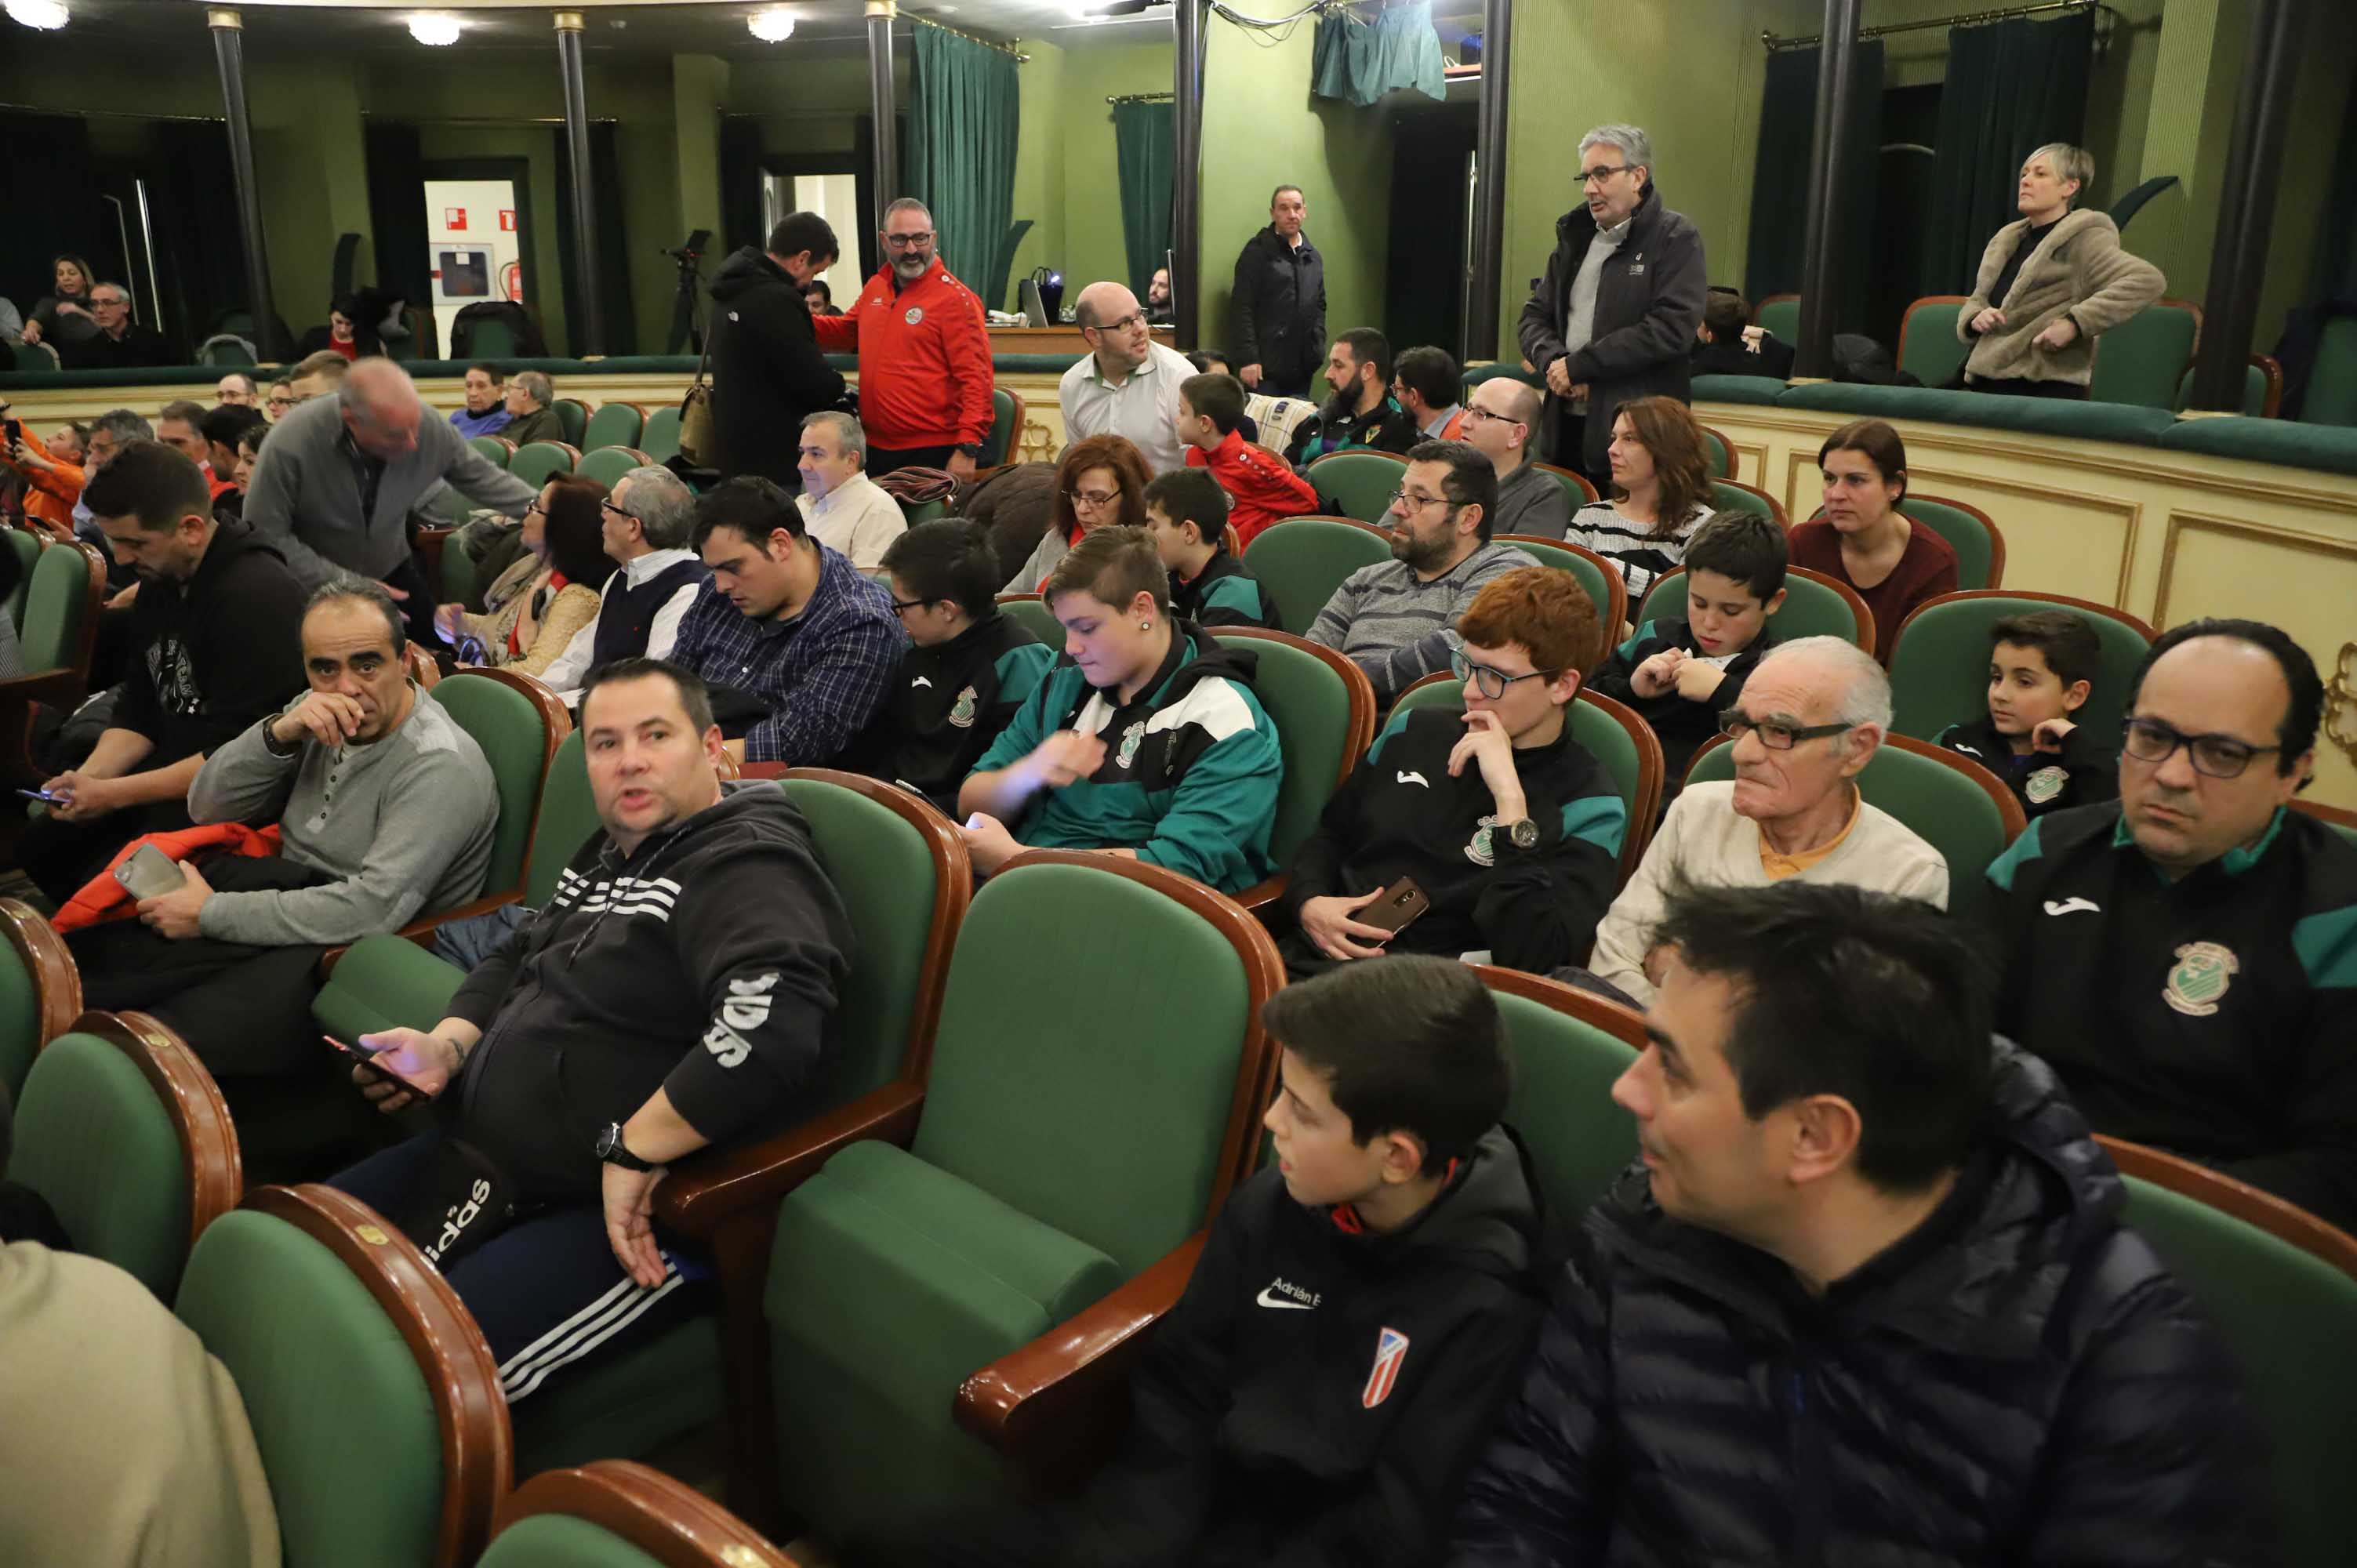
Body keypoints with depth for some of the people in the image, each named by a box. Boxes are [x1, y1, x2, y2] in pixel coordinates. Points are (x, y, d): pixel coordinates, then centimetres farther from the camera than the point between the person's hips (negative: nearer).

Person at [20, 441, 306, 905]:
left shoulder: (257, 595, -25)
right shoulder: (159, 583, 6)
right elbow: (137, 709, 13)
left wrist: (115, 794, -20)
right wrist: (91, 775, -5)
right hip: (175, 771, 10)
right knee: (40, 847, 11)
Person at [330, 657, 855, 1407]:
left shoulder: (748, 866, -20)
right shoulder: (609, 854, 13)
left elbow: (773, 1024, -38)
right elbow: (515, 958, 26)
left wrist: (633, 1149, -29)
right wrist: (449, 1045, 6)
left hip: (630, 1219, -10)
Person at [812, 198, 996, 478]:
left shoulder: (955, 297, -10)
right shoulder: (875, 286, 10)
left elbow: (975, 378, -15)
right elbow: (847, 332, 27)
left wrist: (968, 449, -22)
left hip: (934, 453, -7)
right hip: (877, 448, 7)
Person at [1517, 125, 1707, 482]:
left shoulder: (1676, 238, -3)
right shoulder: (1574, 237, 17)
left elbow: (1671, 326, -15)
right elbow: (1535, 316, 17)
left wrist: (1578, 366, -15)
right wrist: (1553, 360, -6)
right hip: (1566, 423, 6)